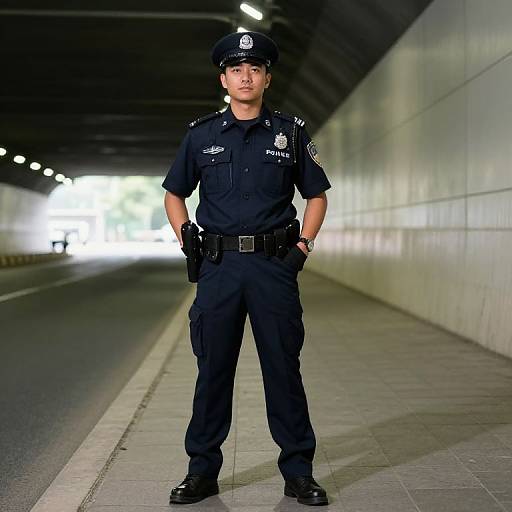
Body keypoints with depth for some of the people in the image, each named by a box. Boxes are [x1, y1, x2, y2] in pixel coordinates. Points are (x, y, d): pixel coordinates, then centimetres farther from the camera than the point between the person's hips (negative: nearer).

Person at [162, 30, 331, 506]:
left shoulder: (290, 132, 5)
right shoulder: (201, 135, 7)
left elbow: (317, 196, 12)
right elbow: (174, 194, 17)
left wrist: (303, 245, 0)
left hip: (275, 264, -1)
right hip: (218, 266, 1)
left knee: (284, 369, 3)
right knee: (212, 369, 6)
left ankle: (298, 471, 13)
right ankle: (202, 470, 17)